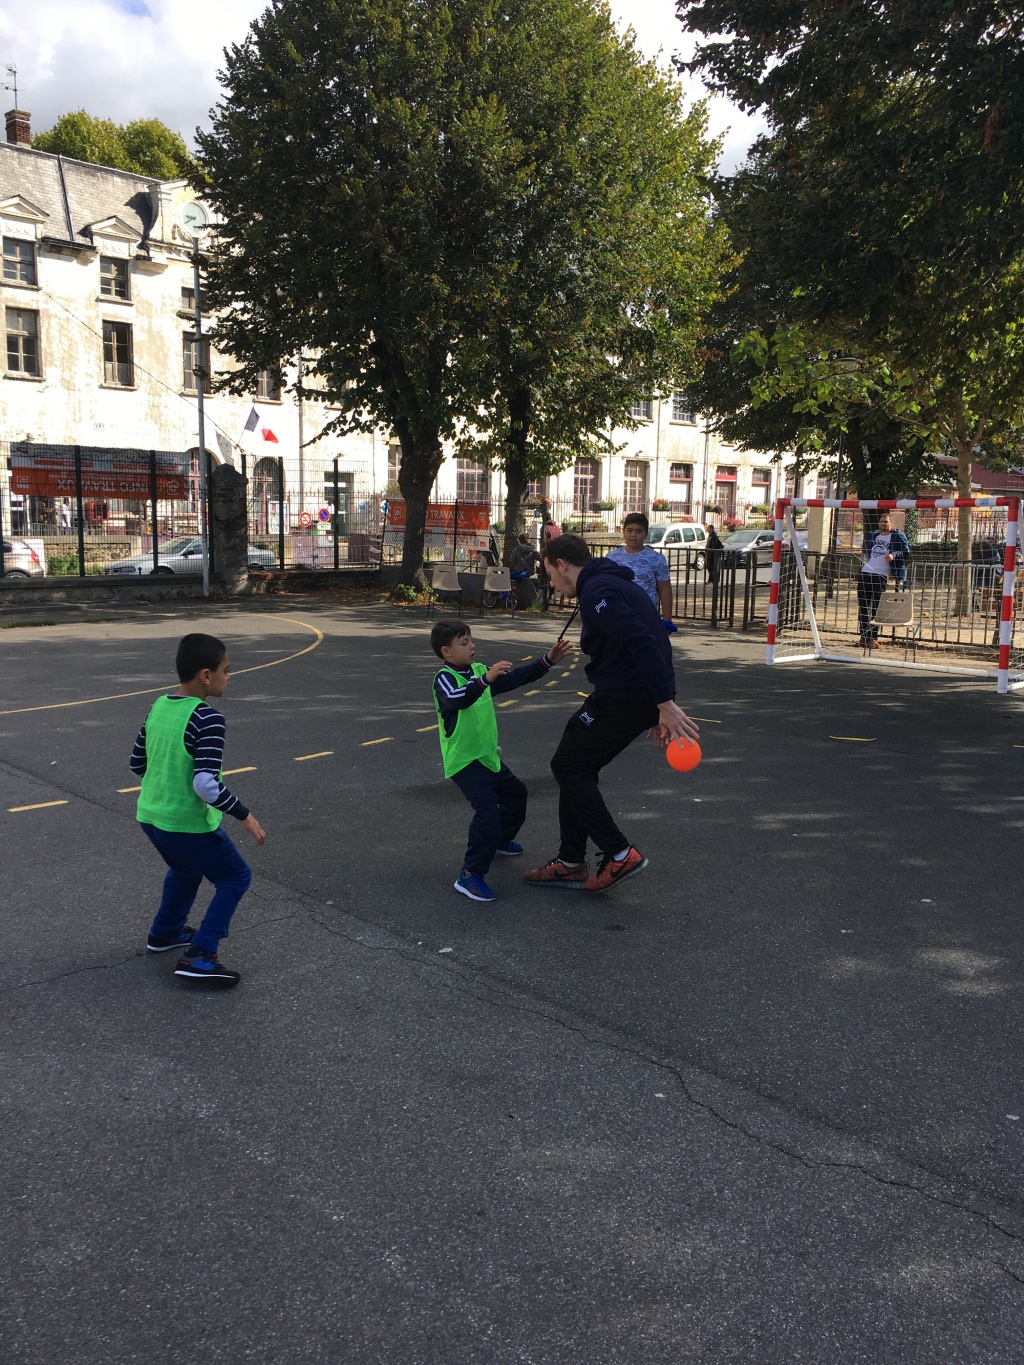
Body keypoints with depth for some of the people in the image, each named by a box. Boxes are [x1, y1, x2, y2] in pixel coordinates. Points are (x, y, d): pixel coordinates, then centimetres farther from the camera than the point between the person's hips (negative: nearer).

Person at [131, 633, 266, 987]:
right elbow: (206, 784, -29)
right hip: (188, 824, -8)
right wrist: (244, 816, -19)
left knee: (185, 869, 33)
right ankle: (199, 957, 3)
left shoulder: (158, 706, 1)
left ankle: (165, 933, 48)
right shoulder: (207, 718, -22)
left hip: (150, 815, 8)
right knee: (235, 878, 10)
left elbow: (137, 764, 12)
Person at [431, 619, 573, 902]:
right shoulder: (444, 678, -17)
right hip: (463, 760, -9)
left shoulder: (479, 671, 6)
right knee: (487, 810, -23)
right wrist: (485, 679, -53)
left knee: (515, 794, 26)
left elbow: (515, 677, 6)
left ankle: (500, 840, 51)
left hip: (489, 755, 9)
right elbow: (457, 699, -39)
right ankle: (471, 875, -16)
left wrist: (547, 661, -3)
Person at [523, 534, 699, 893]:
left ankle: (620, 854, 4)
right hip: (641, 697, 10)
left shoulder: (595, 591, -14)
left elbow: (641, 642, -26)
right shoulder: (617, 582, 19)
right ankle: (571, 862, 23)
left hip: (622, 698, -10)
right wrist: (657, 711, 20)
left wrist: (665, 704, -29)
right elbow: (646, 641, 21)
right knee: (578, 769, 17)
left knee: (567, 767, 1)